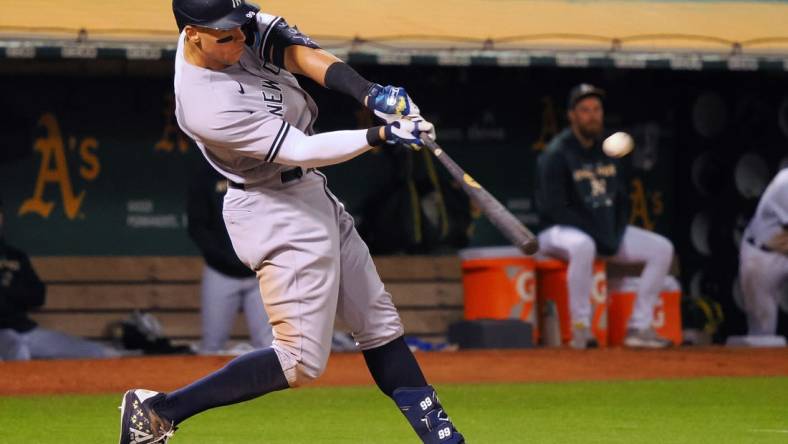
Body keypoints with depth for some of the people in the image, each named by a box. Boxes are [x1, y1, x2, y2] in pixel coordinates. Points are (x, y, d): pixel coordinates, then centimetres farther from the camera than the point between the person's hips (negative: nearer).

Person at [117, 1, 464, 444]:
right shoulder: (206, 108, -30)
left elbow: (299, 52, -12)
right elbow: (300, 151, -29)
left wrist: (371, 92, -26)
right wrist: (381, 136, -34)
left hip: (312, 196, 9)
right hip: (279, 215, -9)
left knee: (379, 321, 14)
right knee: (303, 362, -7)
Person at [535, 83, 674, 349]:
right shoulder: (556, 154, -14)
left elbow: (621, 200, 15)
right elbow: (554, 208, -19)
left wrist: (615, 236, -2)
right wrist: (597, 237, -20)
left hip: (608, 231, 8)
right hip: (563, 230, -8)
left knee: (662, 248, -3)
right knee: (583, 247, -42)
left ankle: (639, 327, -5)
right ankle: (580, 328, -31)